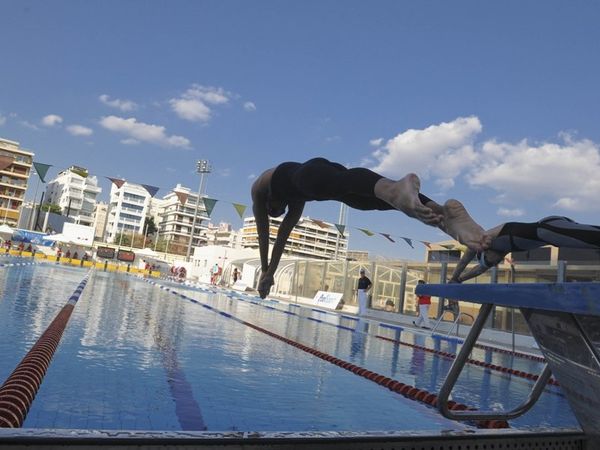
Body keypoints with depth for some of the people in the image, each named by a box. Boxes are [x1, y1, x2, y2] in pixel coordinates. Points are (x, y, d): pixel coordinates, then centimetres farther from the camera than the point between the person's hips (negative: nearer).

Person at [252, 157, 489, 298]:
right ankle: (444, 213, -45)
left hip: (310, 175, -4)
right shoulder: (294, 196, 51)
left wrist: (264, 271, 47)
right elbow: (283, 234, 56)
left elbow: (263, 233, 41)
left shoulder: (259, 186, 41)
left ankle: (394, 188, -68)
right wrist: (271, 271, 61)